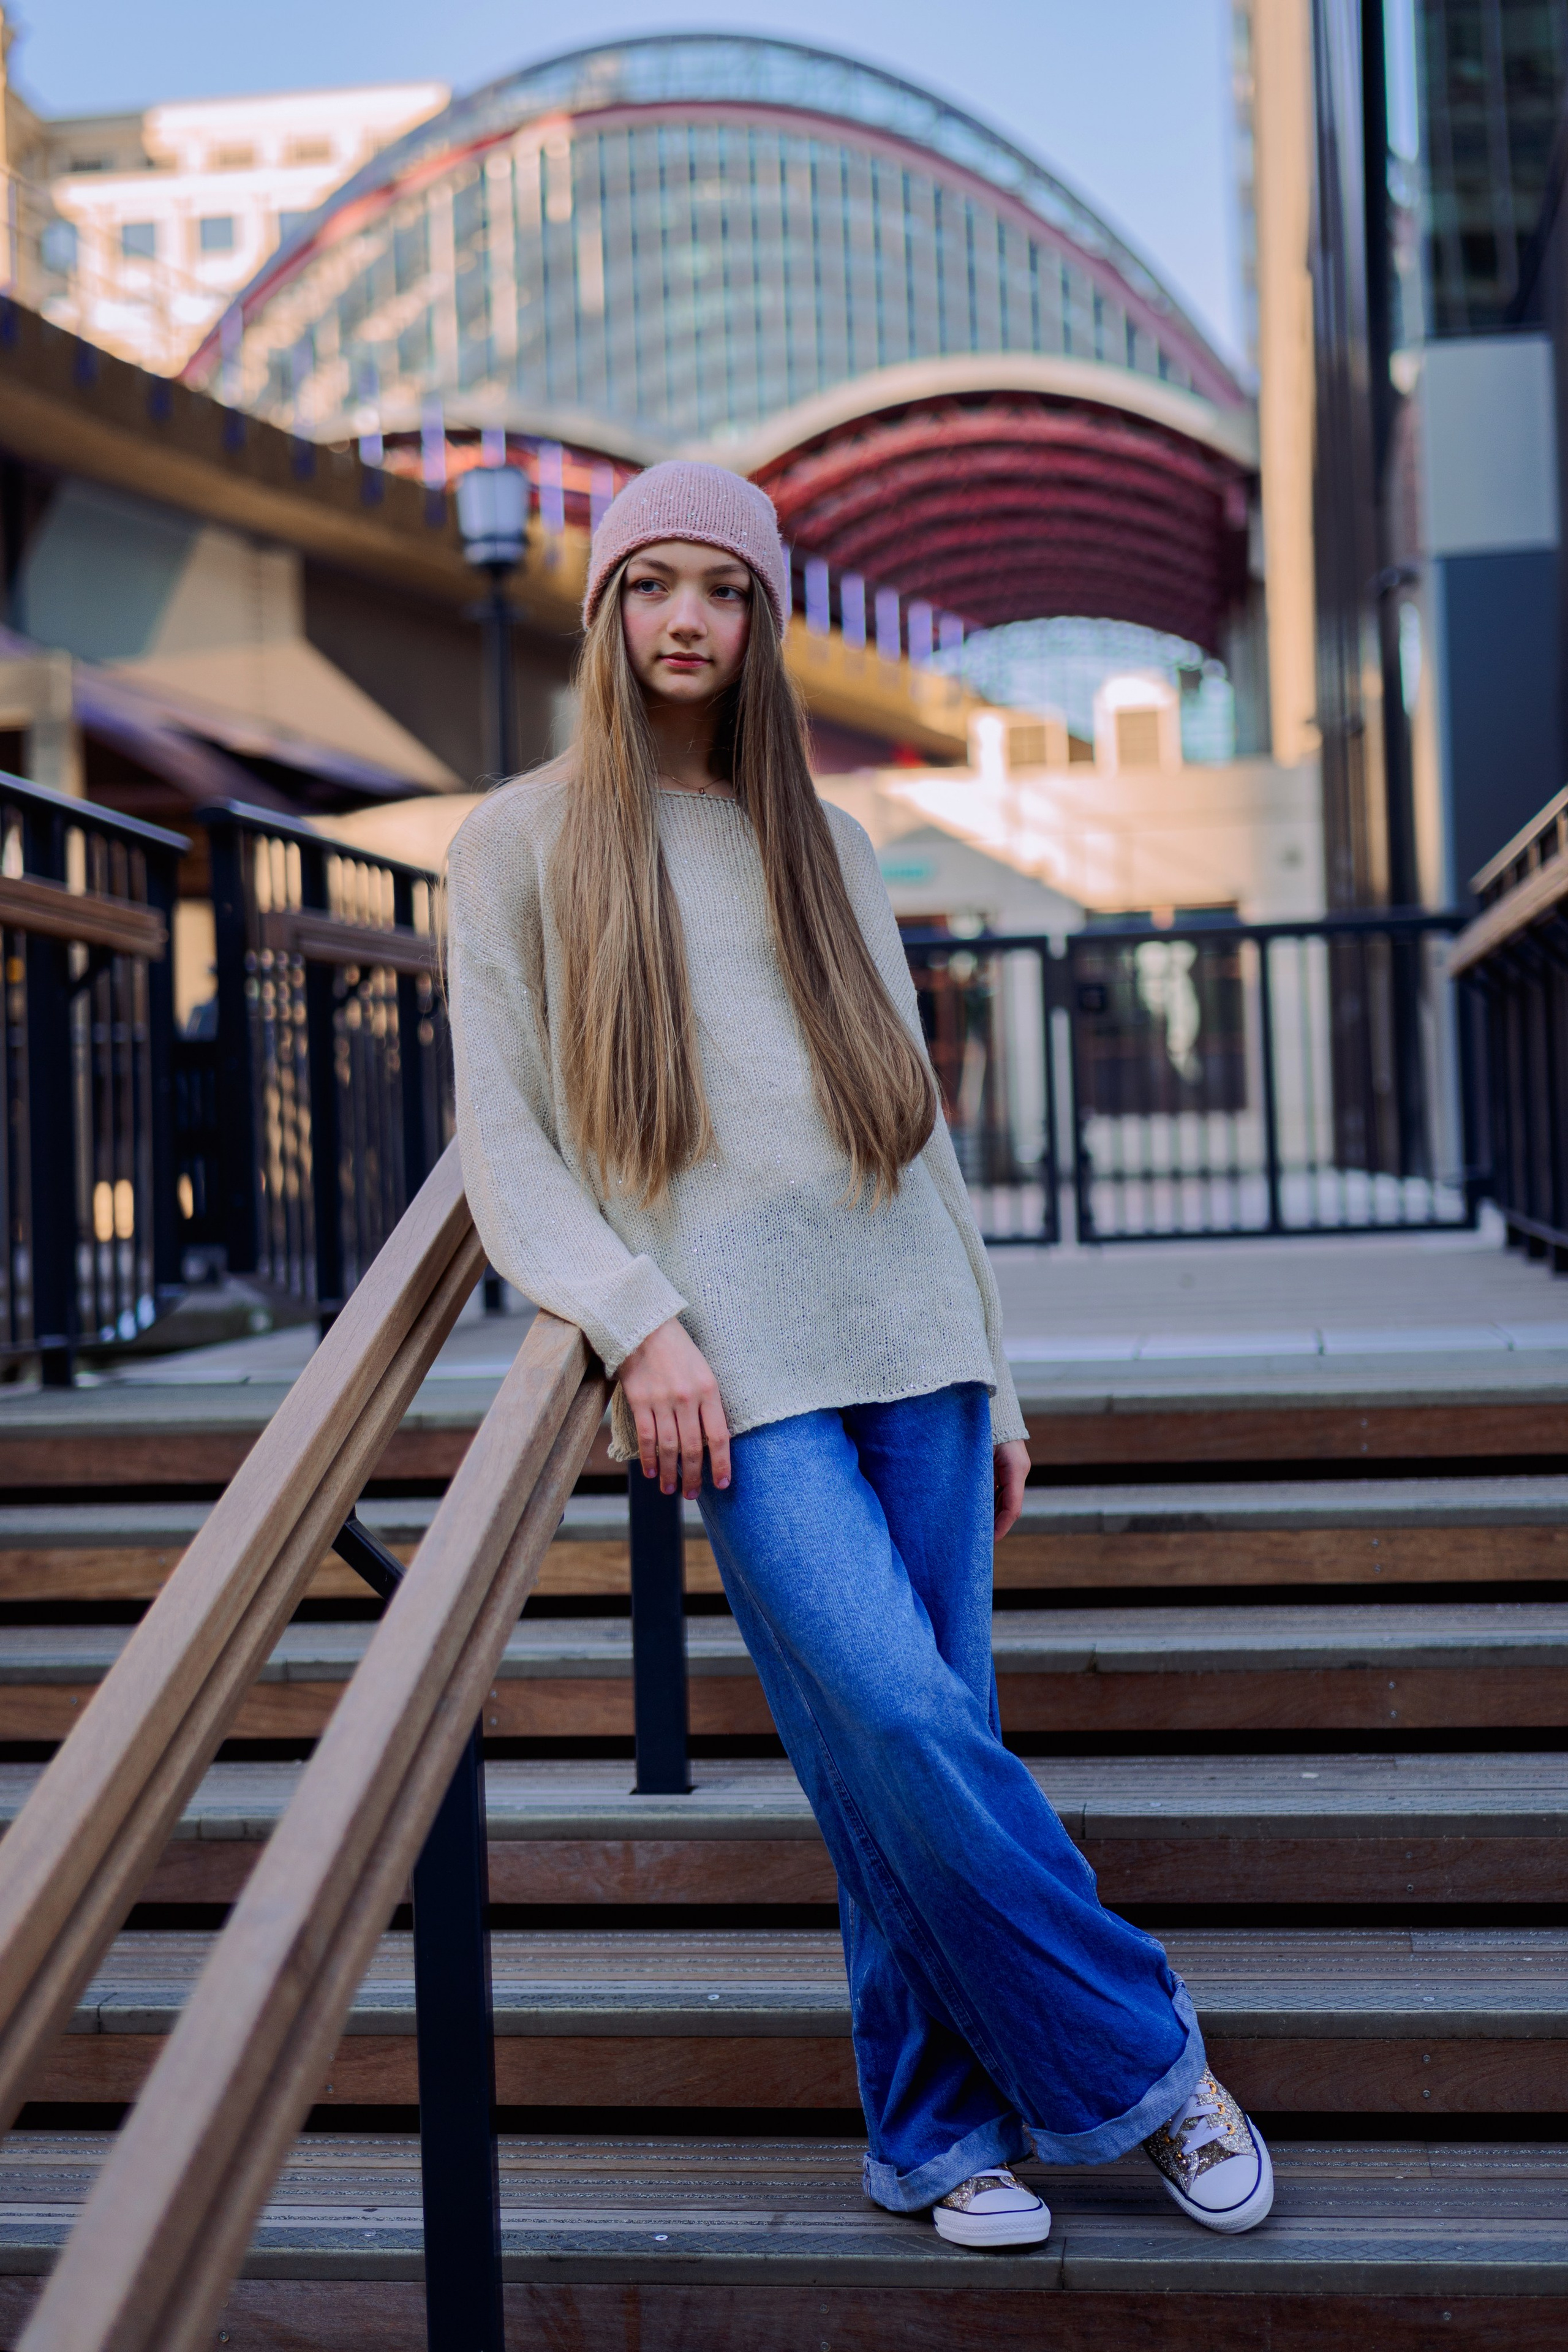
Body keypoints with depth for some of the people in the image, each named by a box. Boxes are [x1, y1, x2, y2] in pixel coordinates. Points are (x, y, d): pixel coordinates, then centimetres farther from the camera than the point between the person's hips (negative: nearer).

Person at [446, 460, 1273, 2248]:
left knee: (919, 1758, 2)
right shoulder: (519, 844, 9)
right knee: (897, 1730, -15)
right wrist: (636, 1320, -13)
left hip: (907, 1333, 4)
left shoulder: (824, 844, 19)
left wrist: (993, 1377, 15)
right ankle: (1141, 2060, 4)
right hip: (734, 1367, -3)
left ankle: (935, 2132, 17)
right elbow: (500, 1141, 3)